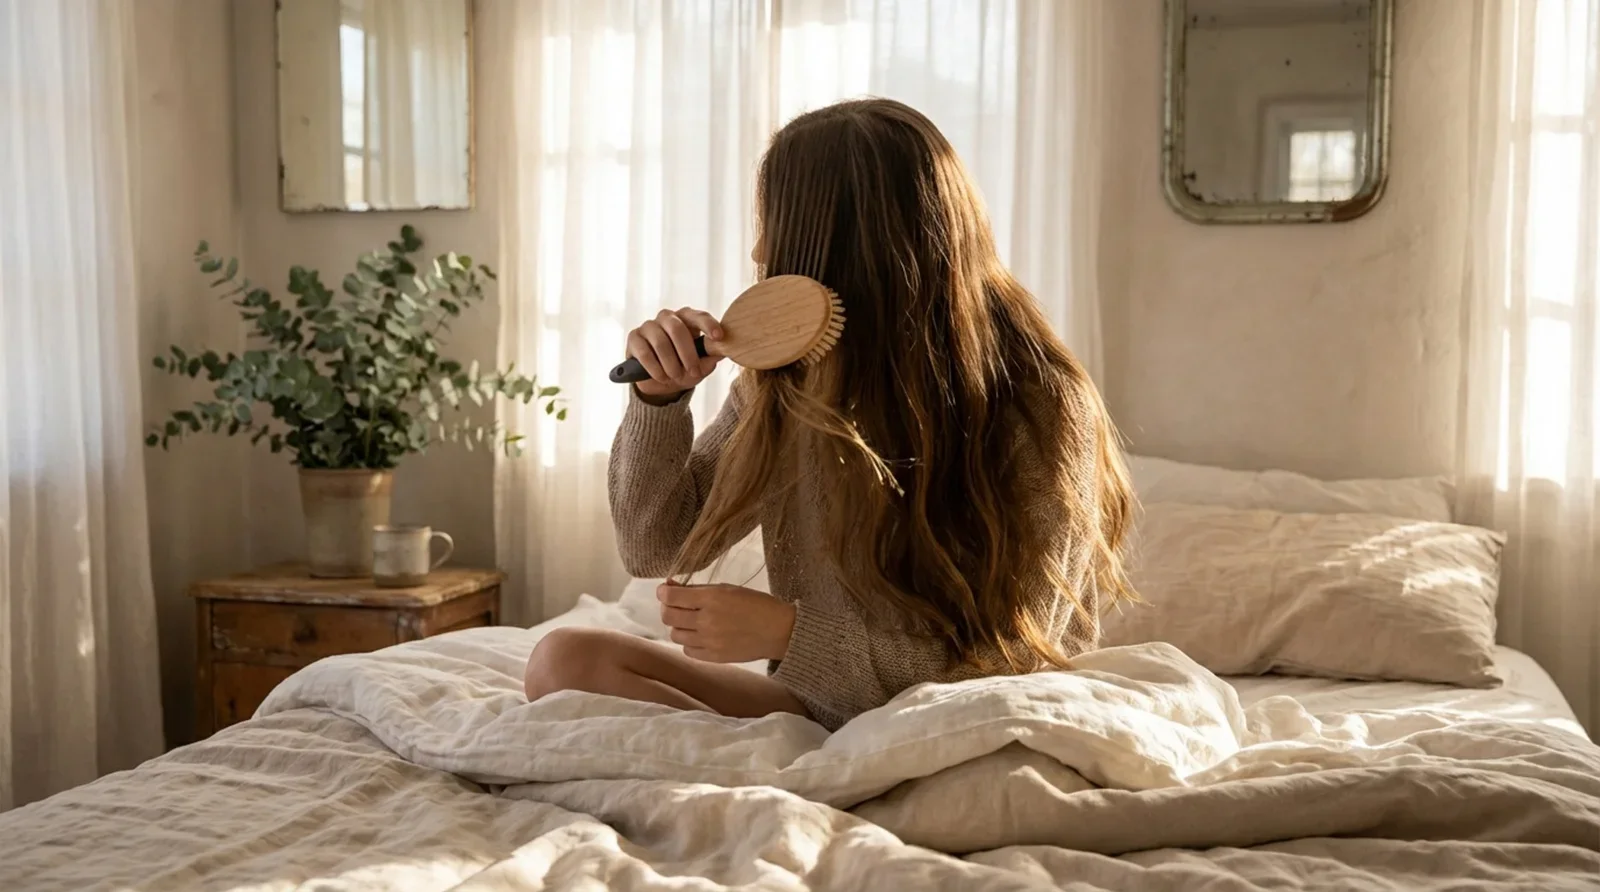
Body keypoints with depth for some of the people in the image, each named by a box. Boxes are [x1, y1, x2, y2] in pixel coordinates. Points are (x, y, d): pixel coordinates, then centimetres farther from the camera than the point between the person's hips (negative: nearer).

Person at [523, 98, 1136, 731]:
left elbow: (1013, 662, -18)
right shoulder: (786, 382, -3)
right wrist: (659, 398, -12)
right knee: (566, 660, -13)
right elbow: (656, 548, 5)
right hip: (813, 712, 6)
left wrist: (789, 632, -25)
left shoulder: (1039, 408, -18)